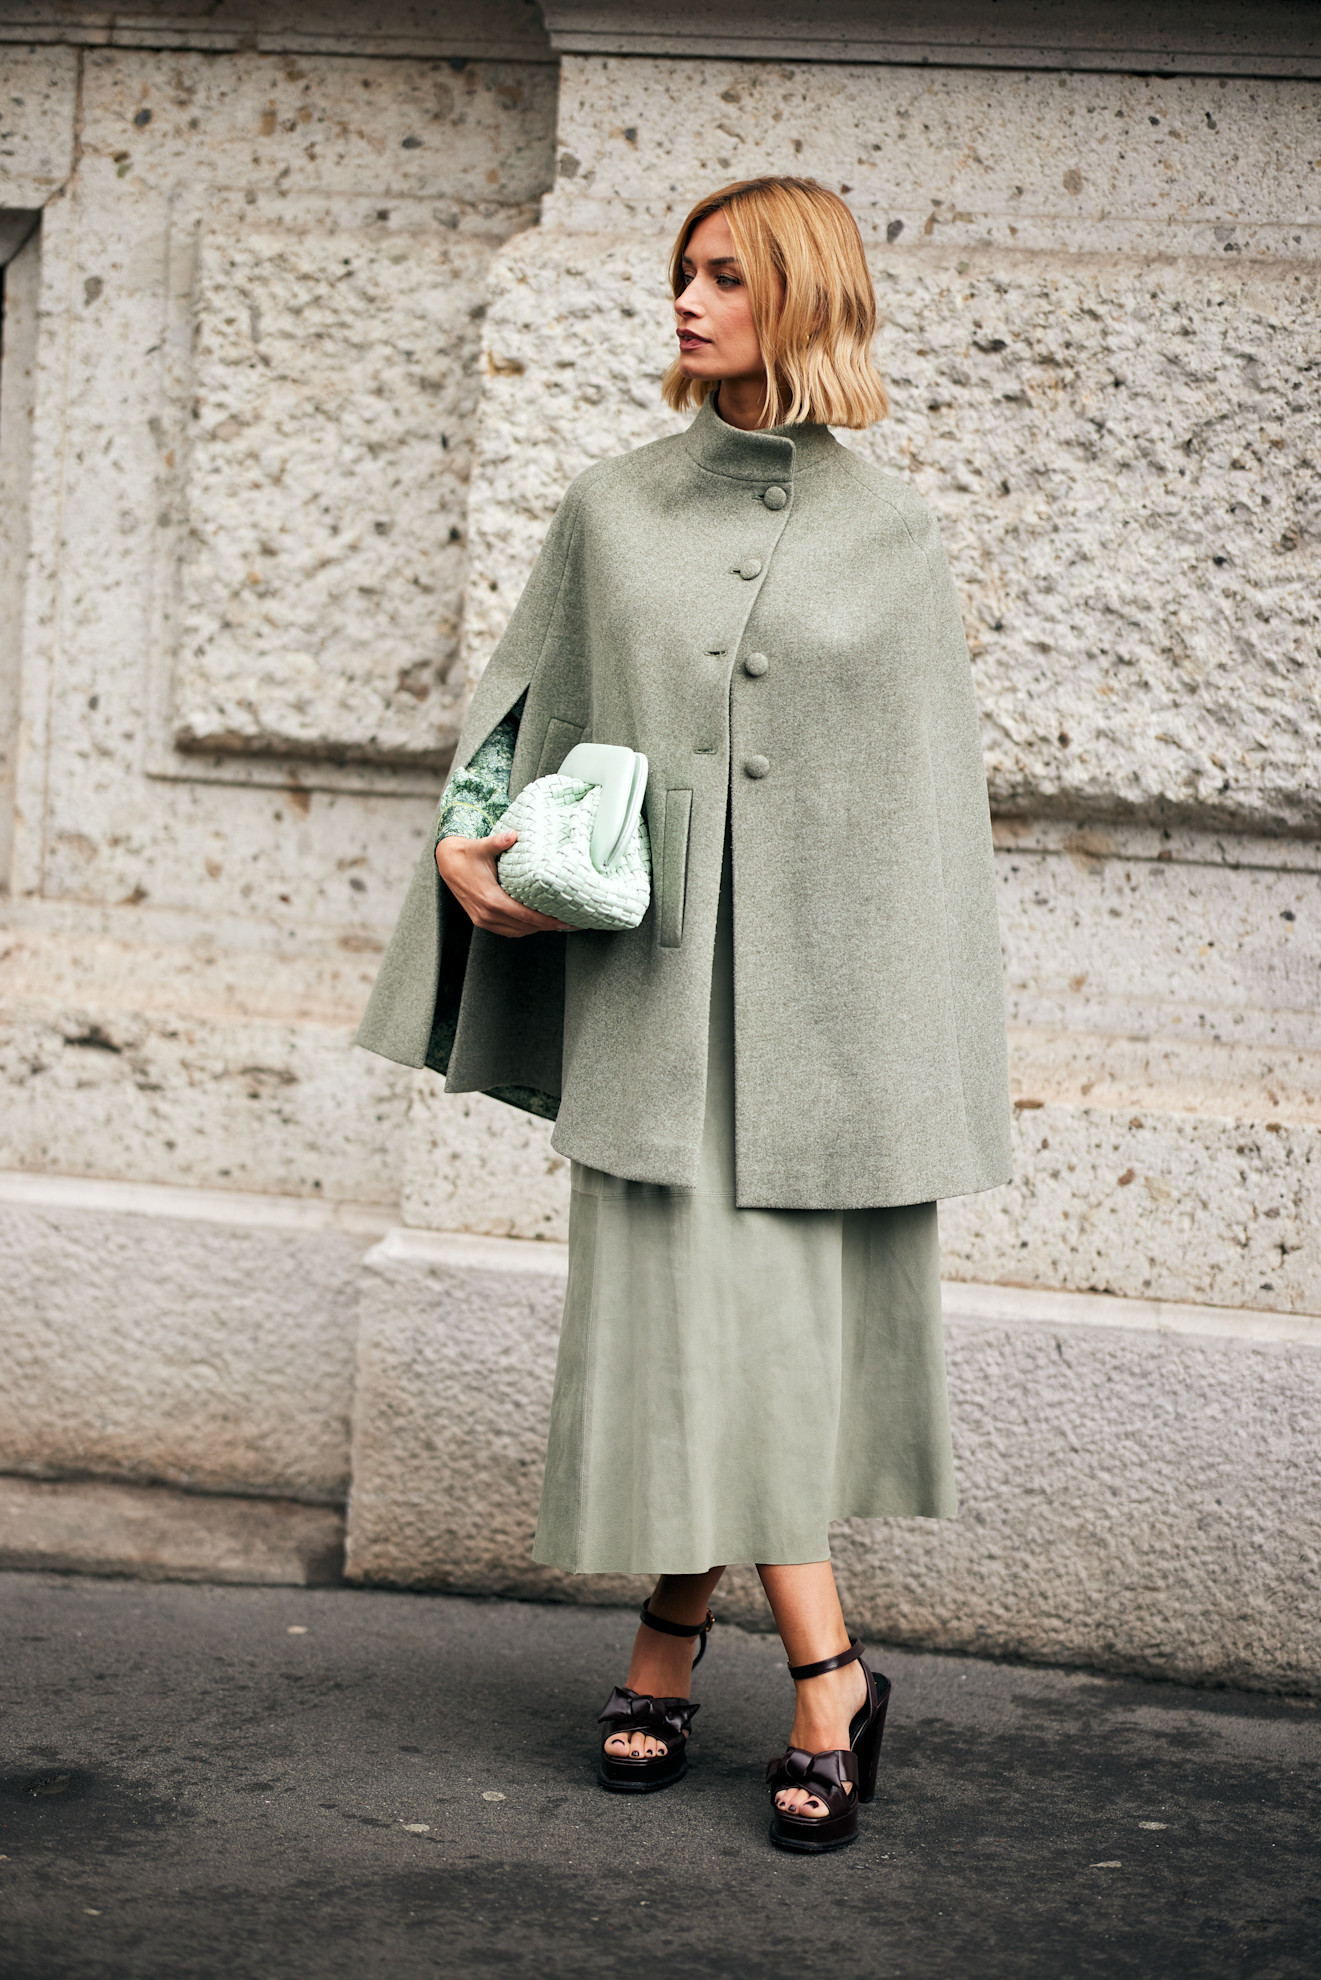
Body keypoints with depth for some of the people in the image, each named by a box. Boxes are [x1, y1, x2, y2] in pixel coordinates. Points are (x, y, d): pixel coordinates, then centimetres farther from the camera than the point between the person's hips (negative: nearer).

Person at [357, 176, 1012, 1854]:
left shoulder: (889, 539, 4)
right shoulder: (613, 513, 6)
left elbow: (928, 794, 5)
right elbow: (519, 697, 13)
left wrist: (927, 1048, 2)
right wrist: (468, 837, -6)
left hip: (823, 975, 0)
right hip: (650, 973, 0)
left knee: (772, 1311, 1)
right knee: (683, 1309, -3)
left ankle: (671, 1640, 14)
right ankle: (826, 1679, 6)